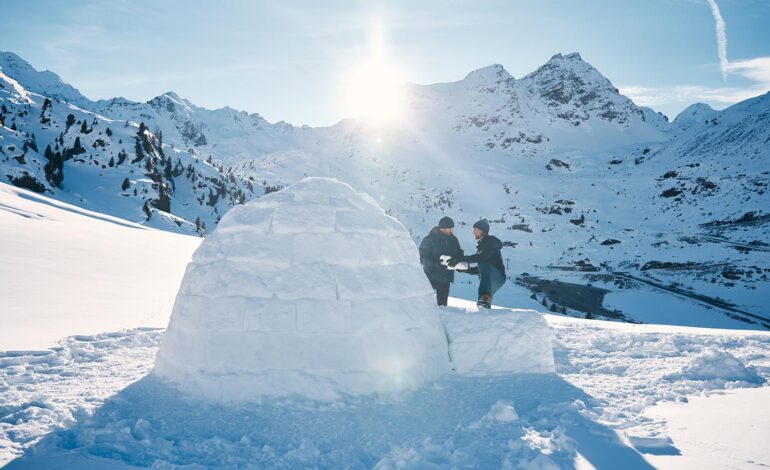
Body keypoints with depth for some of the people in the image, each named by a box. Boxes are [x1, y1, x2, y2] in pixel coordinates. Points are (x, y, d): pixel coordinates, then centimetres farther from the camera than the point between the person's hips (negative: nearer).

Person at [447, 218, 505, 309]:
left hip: (497, 277, -10)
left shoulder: (491, 241, -4)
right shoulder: (481, 245, 22)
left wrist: (461, 259, -28)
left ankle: (485, 298, -57)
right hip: (489, 281, 10)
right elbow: (479, 269, 23)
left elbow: (481, 257, -24)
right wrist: (466, 269, 8)